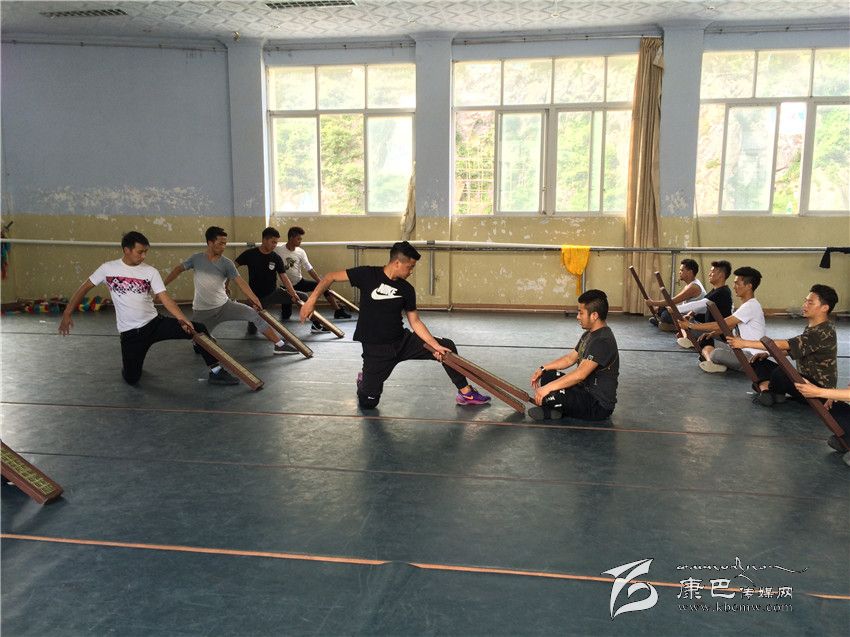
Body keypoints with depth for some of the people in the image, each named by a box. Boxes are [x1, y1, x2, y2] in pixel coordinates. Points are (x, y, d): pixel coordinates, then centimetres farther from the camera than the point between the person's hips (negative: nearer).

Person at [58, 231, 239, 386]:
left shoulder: (151, 272, -4)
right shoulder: (108, 268, -3)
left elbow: (165, 298, -12)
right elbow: (84, 288, 6)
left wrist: (182, 319, -27)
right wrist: (67, 314, 0)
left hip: (155, 323, 1)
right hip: (130, 333, 0)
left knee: (199, 329, -18)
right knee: (131, 379, 3)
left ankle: (216, 371, -9)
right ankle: (129, 361, 39)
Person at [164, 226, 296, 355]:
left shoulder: (226, 263, -8)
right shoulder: (196, 258, -6)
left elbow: (240, 282, -18)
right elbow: (178, 269, 6)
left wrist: (254, 299, -33)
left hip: (224, 305, 0)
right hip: (202, 312, 0)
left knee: (254, 314, -17)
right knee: (200, 347, 2)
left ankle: (280, 345, -12)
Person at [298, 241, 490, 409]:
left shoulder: (407, 289, 0)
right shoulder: (368, 275, -12)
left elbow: (415, 322, 3)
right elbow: (331, 277, -8)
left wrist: (436, 345, -7)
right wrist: (312, 299, -20)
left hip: (403, 341, 4)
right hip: (376, 349, -4)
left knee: (447, 346, -4)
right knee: (367, 402, -3)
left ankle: (466, 393, 9)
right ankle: (365, 379, 32)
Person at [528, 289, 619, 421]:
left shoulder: (603, 341, -25)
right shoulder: (590, 334, 9)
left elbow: (580, 374, -32)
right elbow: (570, 358, 18)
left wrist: (547, 388, -33)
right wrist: (543, 368, 6)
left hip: (599, 405, -10)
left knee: (548, 395, -30)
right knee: (547, 375, 7)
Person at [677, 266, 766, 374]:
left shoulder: (751, 306, -19)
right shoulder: (746, 305, 15)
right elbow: (729, 325, 20)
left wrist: (690, 326, -18)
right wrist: (712, 333, 2)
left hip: (751, 357, -11)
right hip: (741, 350, 11)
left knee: (718, 354, -35)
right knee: (705, 340, 8)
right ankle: (710, 361, -17)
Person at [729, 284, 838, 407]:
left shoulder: (824, 332, -22)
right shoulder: (812, 327, 10)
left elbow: (785, 345, -29)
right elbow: (791, 348, 17)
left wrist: (745, 343, -30)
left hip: (819, 387, -10)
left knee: (781, 373, -38)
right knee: (759, 362, 7)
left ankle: (764, 386, -7)